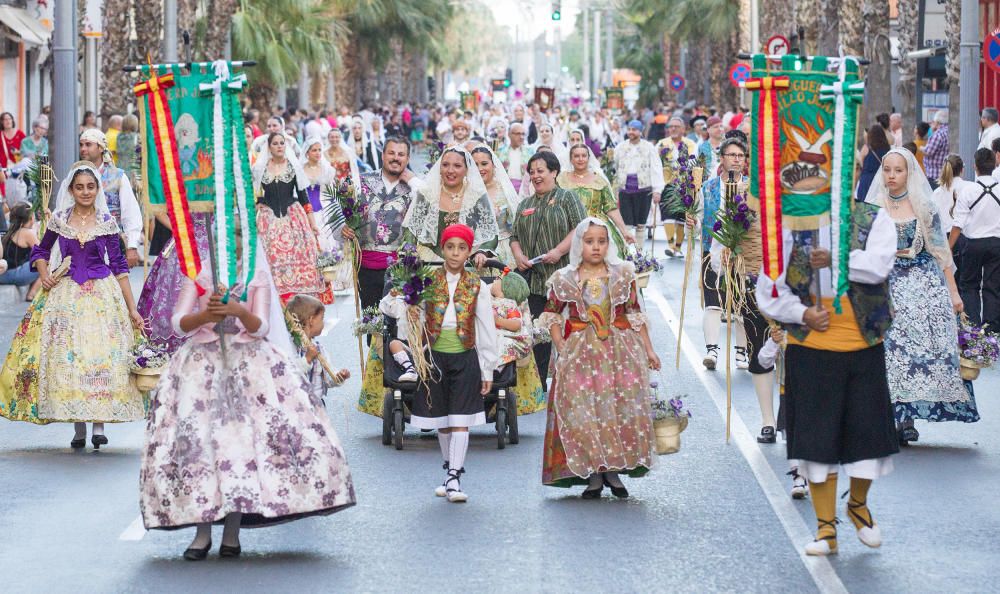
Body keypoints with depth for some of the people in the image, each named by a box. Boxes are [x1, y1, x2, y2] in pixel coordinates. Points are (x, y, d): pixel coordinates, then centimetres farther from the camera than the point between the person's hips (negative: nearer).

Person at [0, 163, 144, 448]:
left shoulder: (106, 222, 1)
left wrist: (132, 309, -1)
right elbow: (41, 251, 18)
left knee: (101, 356, -8)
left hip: (102, 294, -1)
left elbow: (119, 266, 1)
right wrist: (44, 274, -4)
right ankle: (78, 428, 5)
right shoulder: (59, 220, 4)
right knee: (67, 357, -1)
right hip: (66, 294, 1)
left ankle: (99, 425, -5)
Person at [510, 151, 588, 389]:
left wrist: (559, 251, -17)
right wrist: (518, 255, 0)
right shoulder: (524, 206, 20)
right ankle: (539, 385, 9)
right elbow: (515, 236, 21)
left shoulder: (567, 198, 3)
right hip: (534, 279, 5)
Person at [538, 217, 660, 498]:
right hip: (580, 354, -1)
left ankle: (613, 470, 7)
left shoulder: (622, 274, 5)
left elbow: (635, 314, 8)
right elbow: (551, 314, 10)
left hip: (620, 351, 1)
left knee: (623, 407, -5)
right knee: (583, 409, -6)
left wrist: (648, 349, 7)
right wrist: (560, 346, -1)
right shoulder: (564, 279, 2)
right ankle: (593, 476, 2)